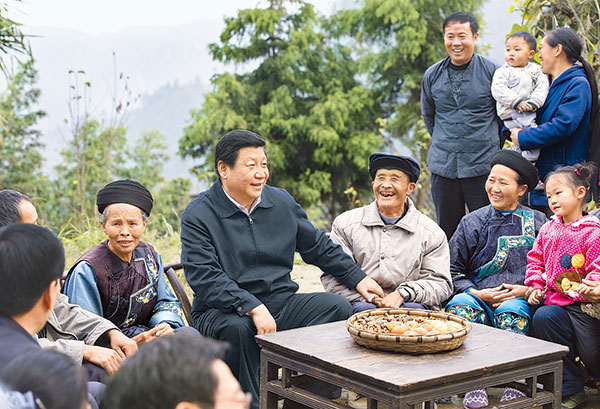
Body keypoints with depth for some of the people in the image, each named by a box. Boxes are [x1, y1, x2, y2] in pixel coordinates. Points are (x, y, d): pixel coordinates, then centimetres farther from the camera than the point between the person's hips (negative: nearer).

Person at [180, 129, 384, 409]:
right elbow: (205, 278, -17)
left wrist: (358, 279, 18)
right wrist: (253, 308, -27)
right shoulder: (198, 215, -6)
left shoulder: (282, 202, 11)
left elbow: (317, 246, 22)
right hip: (224, 310, -5)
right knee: (236, 328, -37)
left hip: (281, 302, 5)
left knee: (338, 307, -15)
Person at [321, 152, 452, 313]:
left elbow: (440, 283, 6)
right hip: (362, 302, -1)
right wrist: (368, 296, -14)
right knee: (364, 309, -36)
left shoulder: (431, 232, 11)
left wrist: (403, 293, -14)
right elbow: (333, 277, 5)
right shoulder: (344, 223, 11)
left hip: (408, 303, 1)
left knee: (414, 309, -34)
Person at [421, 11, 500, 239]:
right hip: (443, 166, 3)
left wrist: (489, 143, 9)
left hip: (482, 166, -3)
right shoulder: (432, 75, 6)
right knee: (446, 231, 10)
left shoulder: (492, 72, -3)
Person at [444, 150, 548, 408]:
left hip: (519, 299, -1)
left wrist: (527, 290, -7)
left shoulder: (537, 223, 14)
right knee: (460, 305, -33)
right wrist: (477, 293, -1)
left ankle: (513, 383, -33)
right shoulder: (472, 222, 17)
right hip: (478, 297, 2)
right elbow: (453, 270, 15)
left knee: (510, 311, -37)